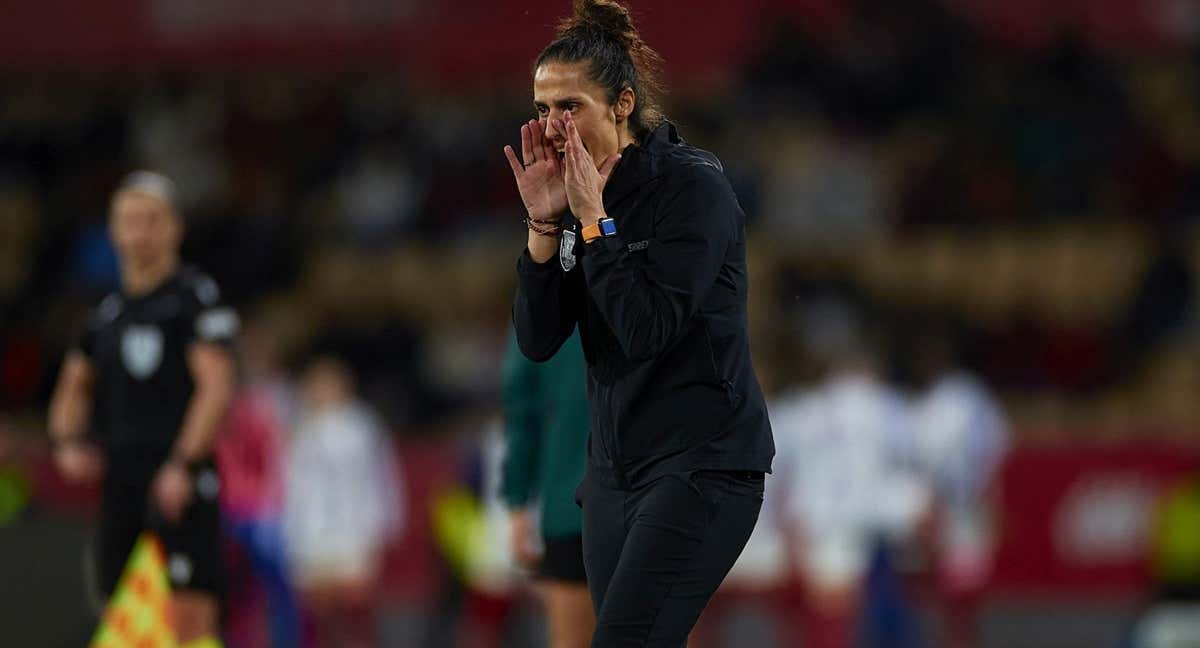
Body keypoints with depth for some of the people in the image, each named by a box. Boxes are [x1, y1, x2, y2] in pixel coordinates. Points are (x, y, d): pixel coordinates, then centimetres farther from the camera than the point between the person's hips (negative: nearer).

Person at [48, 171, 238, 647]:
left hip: (180, 484, -6)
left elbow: (216, 388, -11)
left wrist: (183, 465, -19)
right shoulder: (107, 312, 17)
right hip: (120, 479, 6)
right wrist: (67, 442, 6)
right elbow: (74, 388, 27)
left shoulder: (197, 296, -2)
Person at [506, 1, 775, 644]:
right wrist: (544, 222, -6)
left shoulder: (692, 186, -12)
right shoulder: (572, 196, 9)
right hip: (617, 466, 8)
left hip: (703, 465, -8)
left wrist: (593, 217, -18)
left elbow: (647, 330, -21)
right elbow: (537, 341, 3)